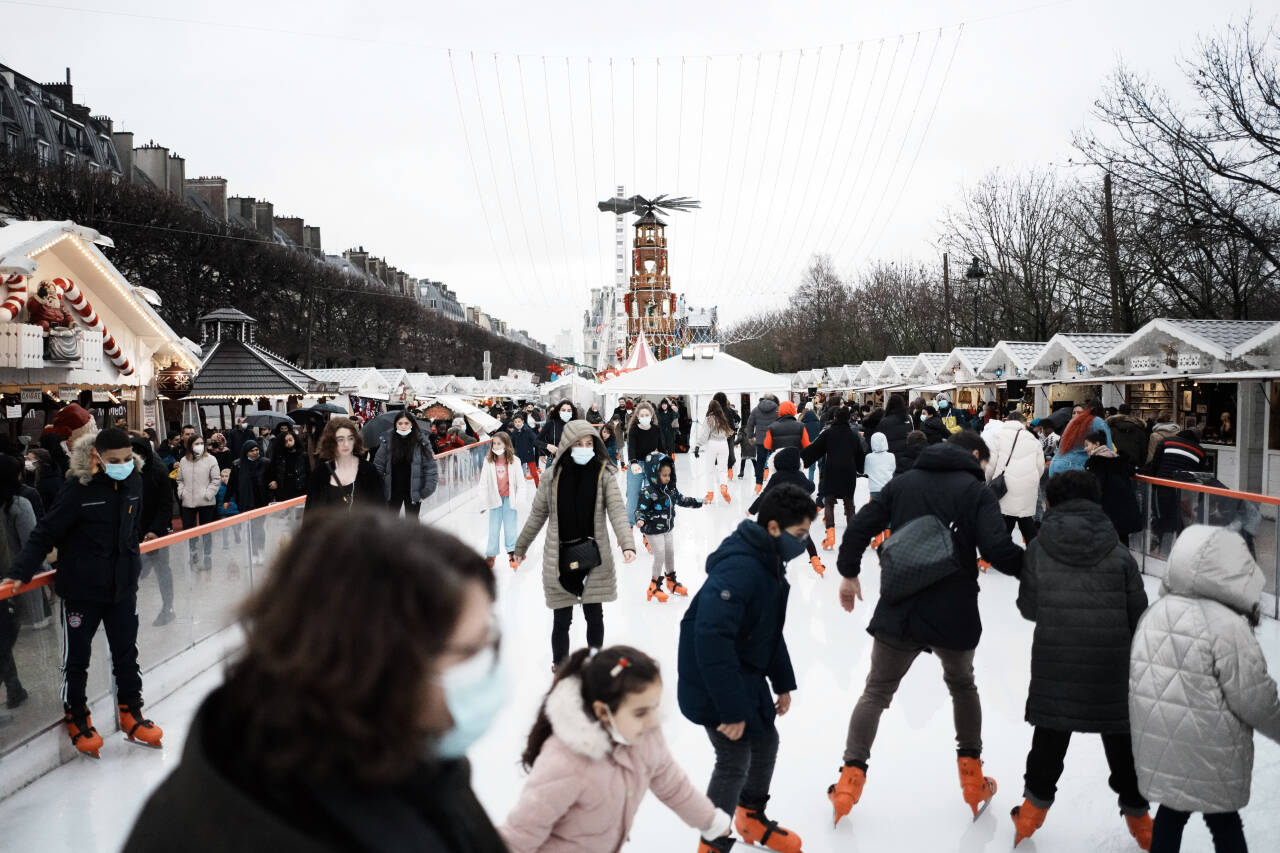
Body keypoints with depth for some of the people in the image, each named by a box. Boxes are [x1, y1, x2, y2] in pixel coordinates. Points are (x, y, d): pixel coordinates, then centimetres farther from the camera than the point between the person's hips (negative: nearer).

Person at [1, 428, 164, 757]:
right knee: (77, 658, 12)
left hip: (123, 586, 5)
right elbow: (46, 532, -17)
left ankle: (131, 715, 30)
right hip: (81, 589, -4)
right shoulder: (80, 488, -21)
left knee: (126, 654, 15)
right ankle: (77, 720, 32)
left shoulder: (134, 482, -5)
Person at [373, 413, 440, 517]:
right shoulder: (387, 442, -4)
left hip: (414, 491, -1)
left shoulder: (421, 442, -9)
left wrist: (426, 491, -13)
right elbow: (378, 465, -3)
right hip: (393, 490, 2)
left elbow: (431, 468, -9)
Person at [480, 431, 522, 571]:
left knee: (510, 526, 8)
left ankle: (512, 552, 23)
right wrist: (484, 499, -5)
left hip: (509, 497, -1)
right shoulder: (488, 461, -5)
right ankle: (491, 554, 21)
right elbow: (484, 481, -2)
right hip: (495, 497, 1)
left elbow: (519, 481, -5)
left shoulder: (514, 460, -8)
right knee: (494, 527, 10)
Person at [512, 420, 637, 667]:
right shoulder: (553, 476, -5)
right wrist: (521, 546, 14)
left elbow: (617, 511, -17)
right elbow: (537, 514, 6)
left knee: (595, 616, 14)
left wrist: (628, 544, -33)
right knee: (562, 620, 9)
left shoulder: (604, 475, -7)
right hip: (560, 559, 0)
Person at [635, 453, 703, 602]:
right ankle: (654, 586, 12)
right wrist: (640, 519, -44)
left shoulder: (671, 488, 1)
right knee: (660, 555, -4)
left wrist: (699, 502, 16)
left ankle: (671, 580, 38)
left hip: (668, 528, 7)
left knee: (670, 553, 18)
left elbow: (681, 500, 15)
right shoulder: (648, 491, -23)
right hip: (653, 530, -7)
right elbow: (640, 509, -24)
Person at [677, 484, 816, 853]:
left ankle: (752, 819, 43)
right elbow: (712, 639, -34)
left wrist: (783, 683, 16)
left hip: (748, 674, 10)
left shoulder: (771, 564, 4)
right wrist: (731, 709, -30)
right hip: (714, 681, -10)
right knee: (734, 760, -4)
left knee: (766, 742, 19)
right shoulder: (738, 568, -29)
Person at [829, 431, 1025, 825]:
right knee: (962, 685, 26)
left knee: (876, 692, 14)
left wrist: (849, 573, 16)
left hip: (899, 610, 2)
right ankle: (971, 775, 31)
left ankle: (851, 777, 10)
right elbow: (997, 550, -16)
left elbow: (860, 526, 5)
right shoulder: (977, 490, -4)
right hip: (953, 614, -1)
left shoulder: (903, 482, 6)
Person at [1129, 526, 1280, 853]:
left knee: (1172, 809, 23)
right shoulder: (1227, 626, -23)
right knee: (1224, 824, 15)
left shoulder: (1154, 612, -2)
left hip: (1157, 742, 5)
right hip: (1209, 755, -5)